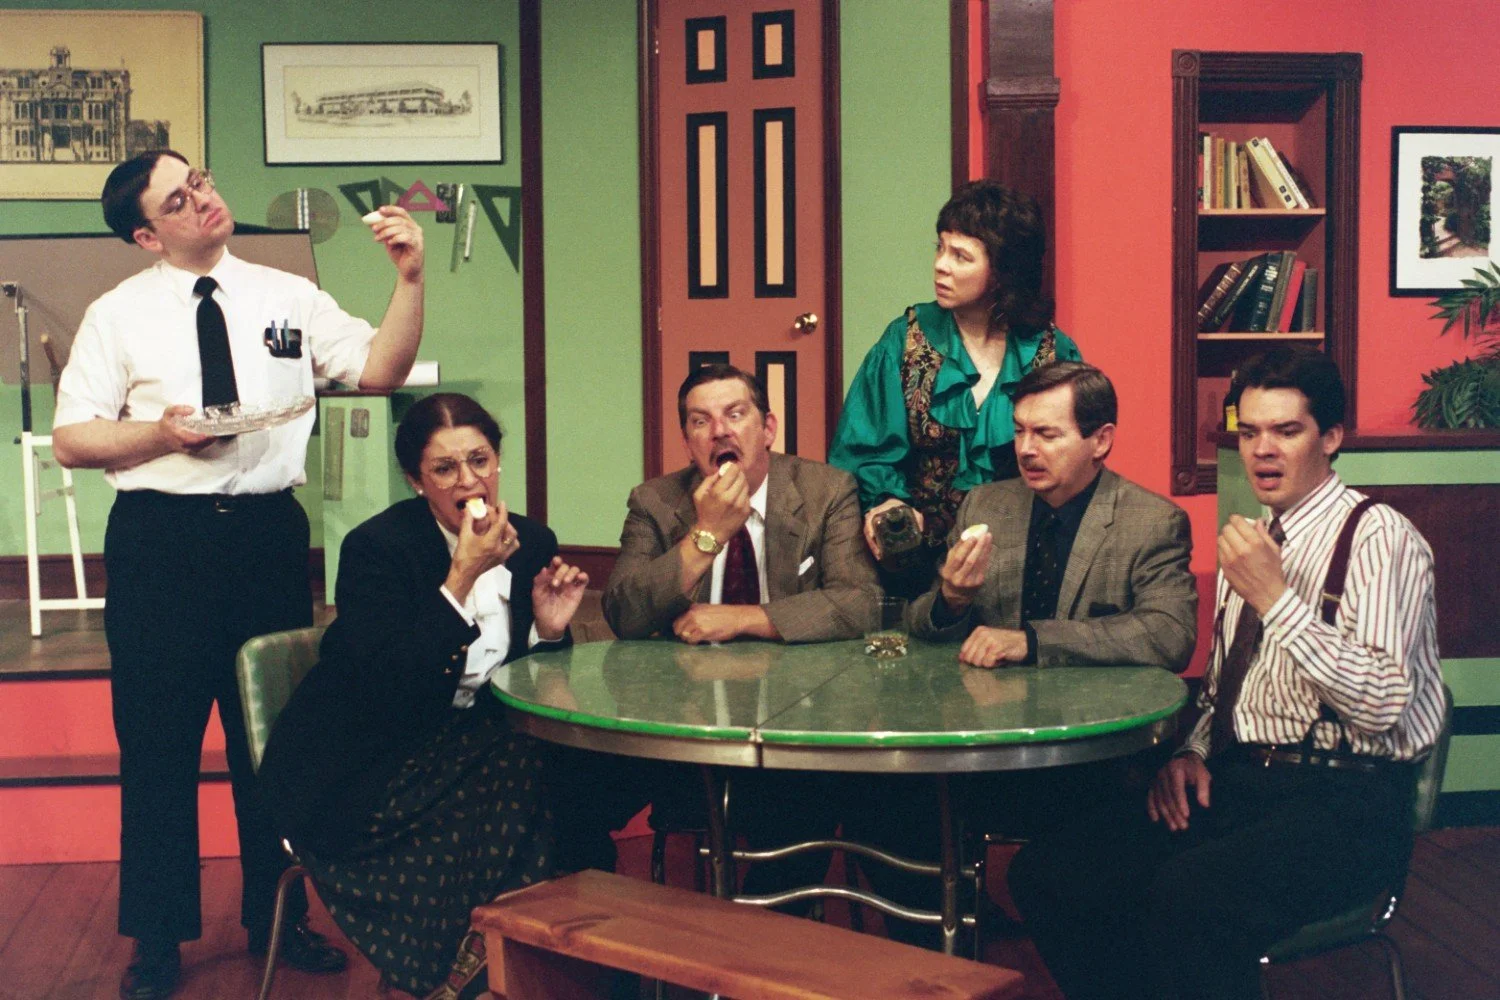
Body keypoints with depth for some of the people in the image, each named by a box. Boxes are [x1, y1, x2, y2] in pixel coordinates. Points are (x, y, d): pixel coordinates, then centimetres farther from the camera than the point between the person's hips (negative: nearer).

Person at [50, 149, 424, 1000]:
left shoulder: (288, 297, 7)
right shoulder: (120, 315, 1)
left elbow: (381, 370, 0)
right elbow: (71, 440, 1)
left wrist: (411, 280, -13)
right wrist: (160, 433, -15)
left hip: (268, 532, 2)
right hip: (161, 539, -2)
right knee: (158, 740, 4)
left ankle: (276, 919, 26)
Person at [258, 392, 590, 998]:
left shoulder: (531, 543, 4)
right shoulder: (376, 548, -13)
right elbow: (390, 685, -26)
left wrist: (550, 630, -11)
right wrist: (462, 579, -27)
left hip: (469, 740, 6)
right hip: (364, 767, -6)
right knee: (526, 778, -28)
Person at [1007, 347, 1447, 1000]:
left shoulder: (1379, 538, -5)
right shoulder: (1250, 542, 19)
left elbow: (1382, 702, -18)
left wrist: (1274, 599, -19)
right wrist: (1191, 754, 5)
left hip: (1346, 800, -7)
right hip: (1237, 783, 7)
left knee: (1188, 895, -35)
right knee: (1045, 874, -13)